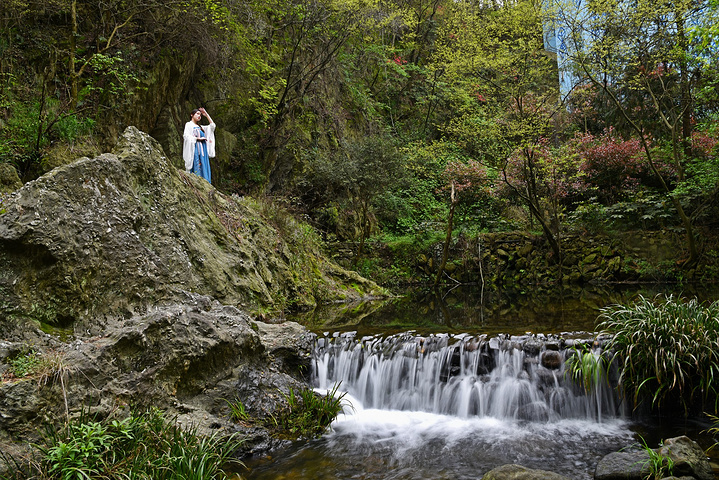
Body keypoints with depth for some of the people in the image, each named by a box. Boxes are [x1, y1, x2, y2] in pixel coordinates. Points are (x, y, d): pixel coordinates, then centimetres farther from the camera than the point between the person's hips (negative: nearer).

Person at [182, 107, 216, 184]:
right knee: (196, 169, -15)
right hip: (195, 149, -7)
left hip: (203, 150, 7)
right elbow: (186, 136, -8)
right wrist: (198, 138, -11)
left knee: (204, 169, -2)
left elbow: (212, 125, 25)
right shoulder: (189, 124, 6)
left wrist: (206, 114, 21)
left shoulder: (200, 127, 25)